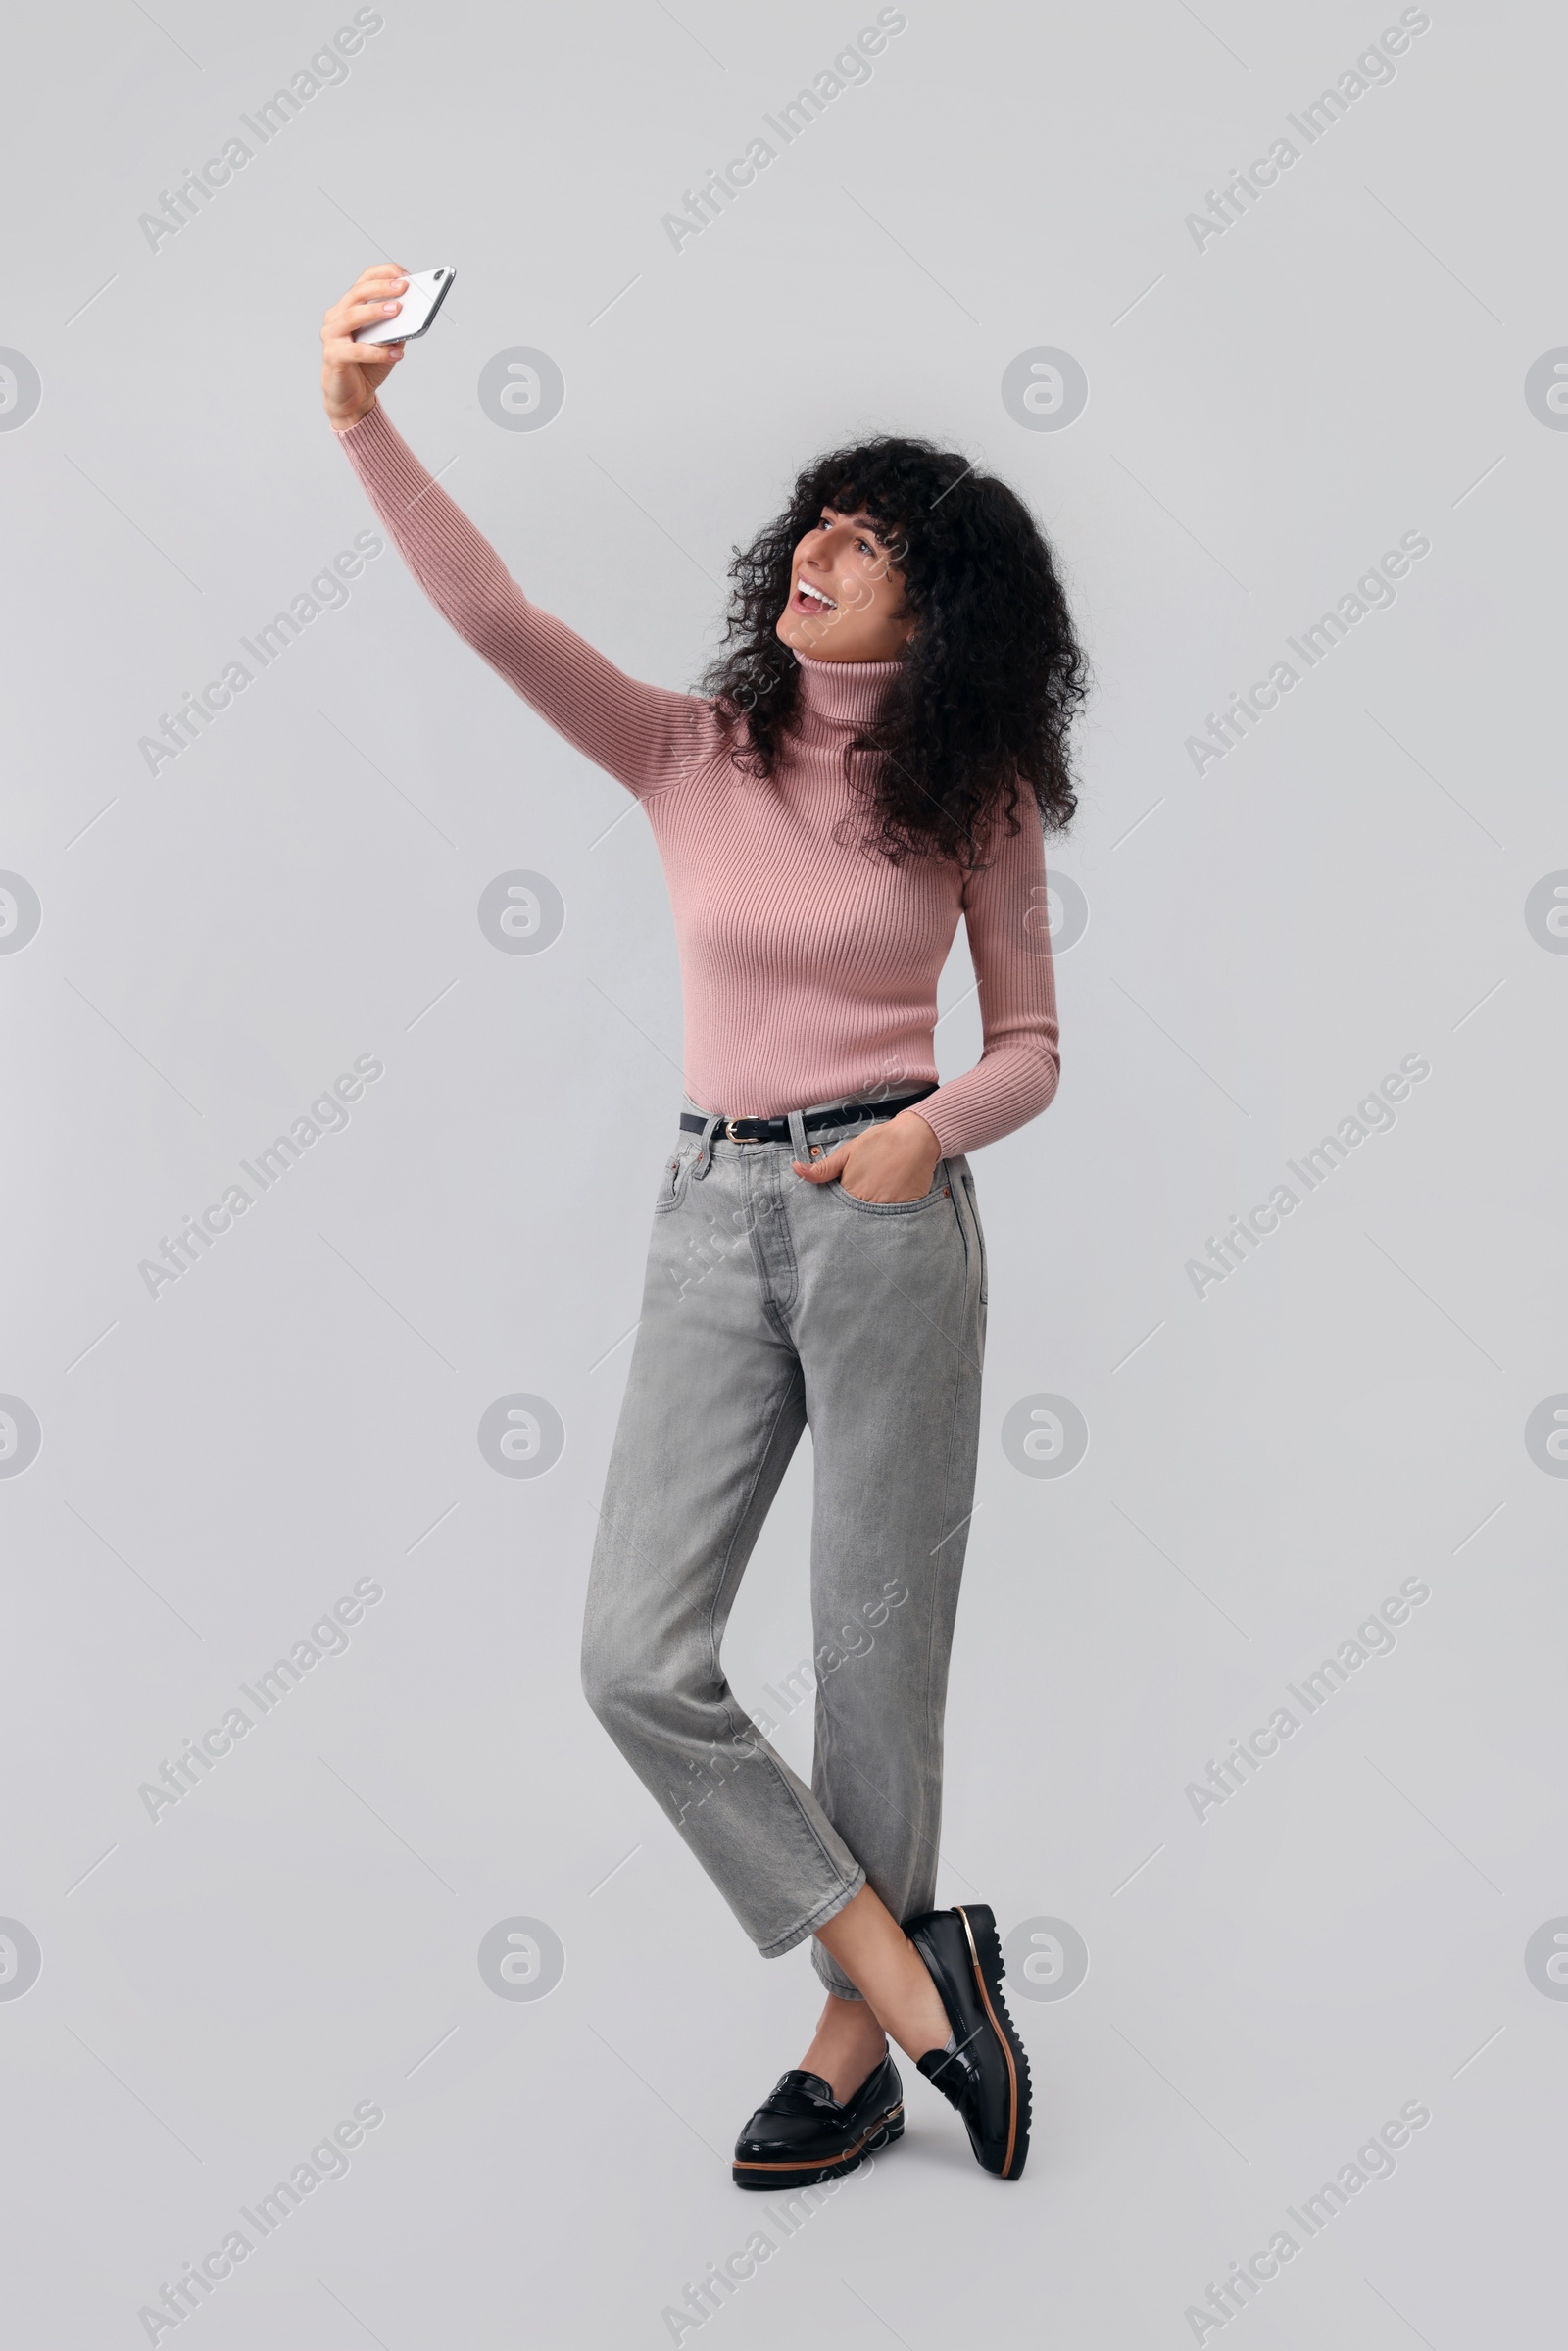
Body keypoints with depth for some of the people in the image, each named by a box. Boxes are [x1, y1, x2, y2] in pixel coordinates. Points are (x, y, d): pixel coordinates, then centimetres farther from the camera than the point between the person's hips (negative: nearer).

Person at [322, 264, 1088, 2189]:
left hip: (887, 1221, -2)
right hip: (710, 1219, 3)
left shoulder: (973, 799, 4)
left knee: (878, 1663, 3)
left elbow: (1030, 1047, 8)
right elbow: (494, 616, -6)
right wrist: (364, 424, -17)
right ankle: (910, 1974, 12)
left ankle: (854, 2043, 23)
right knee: (636, 1659, -4)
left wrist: (933, 1130, -13)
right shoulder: (691, 752, 7)